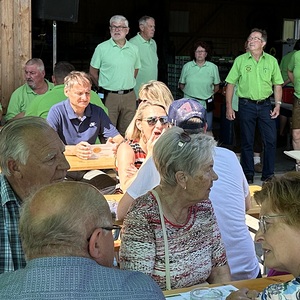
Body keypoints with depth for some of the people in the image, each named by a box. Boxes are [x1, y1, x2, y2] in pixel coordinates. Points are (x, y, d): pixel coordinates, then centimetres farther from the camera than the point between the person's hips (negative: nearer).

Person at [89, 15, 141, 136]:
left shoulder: (134, 49, 9)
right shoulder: (101, 48, -1)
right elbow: (93, 72, 3)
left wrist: (126, 85, 14)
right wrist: (103, 88, 4)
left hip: (129, 97, 3)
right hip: (109, 97, -3)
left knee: (127, 132, 9)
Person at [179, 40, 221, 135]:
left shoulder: (213, 67, 3)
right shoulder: (187, 66, 3)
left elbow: (216, 86, 10)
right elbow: (181, 85, 10)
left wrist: (208, 94, 2)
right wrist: (191, 92, 2)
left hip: (206, 104, 0)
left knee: (207, 131, 1)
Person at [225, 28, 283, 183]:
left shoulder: (271, 61, 4)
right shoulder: (240, 60, 0)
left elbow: (277, 84, 9)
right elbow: (230, 84, 2)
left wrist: (278, 104, -1)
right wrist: (229, 106, -4)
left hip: (265, 105, 1)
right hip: (246, 105, -1)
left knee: (271, 140, 0)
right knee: (247, 142, 6)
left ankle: (268, 175, 13)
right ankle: (248, 175, 18)